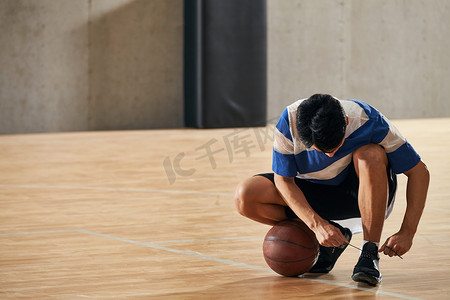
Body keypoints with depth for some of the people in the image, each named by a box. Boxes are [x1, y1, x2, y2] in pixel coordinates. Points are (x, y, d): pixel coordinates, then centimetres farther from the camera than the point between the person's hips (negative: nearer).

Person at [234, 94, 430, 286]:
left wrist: (407, 233, -28)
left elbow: (419, 171, -21)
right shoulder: (289, 122, -26)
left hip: (365, 194, -2)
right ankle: (334, 237, -4)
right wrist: (317, 224, -31)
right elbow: (283, 181, -17)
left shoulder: (369, 121, -29)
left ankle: (370, 253, -27)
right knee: (245, 197, -21)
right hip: (315, 193, 3)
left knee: (371, 155, -37)